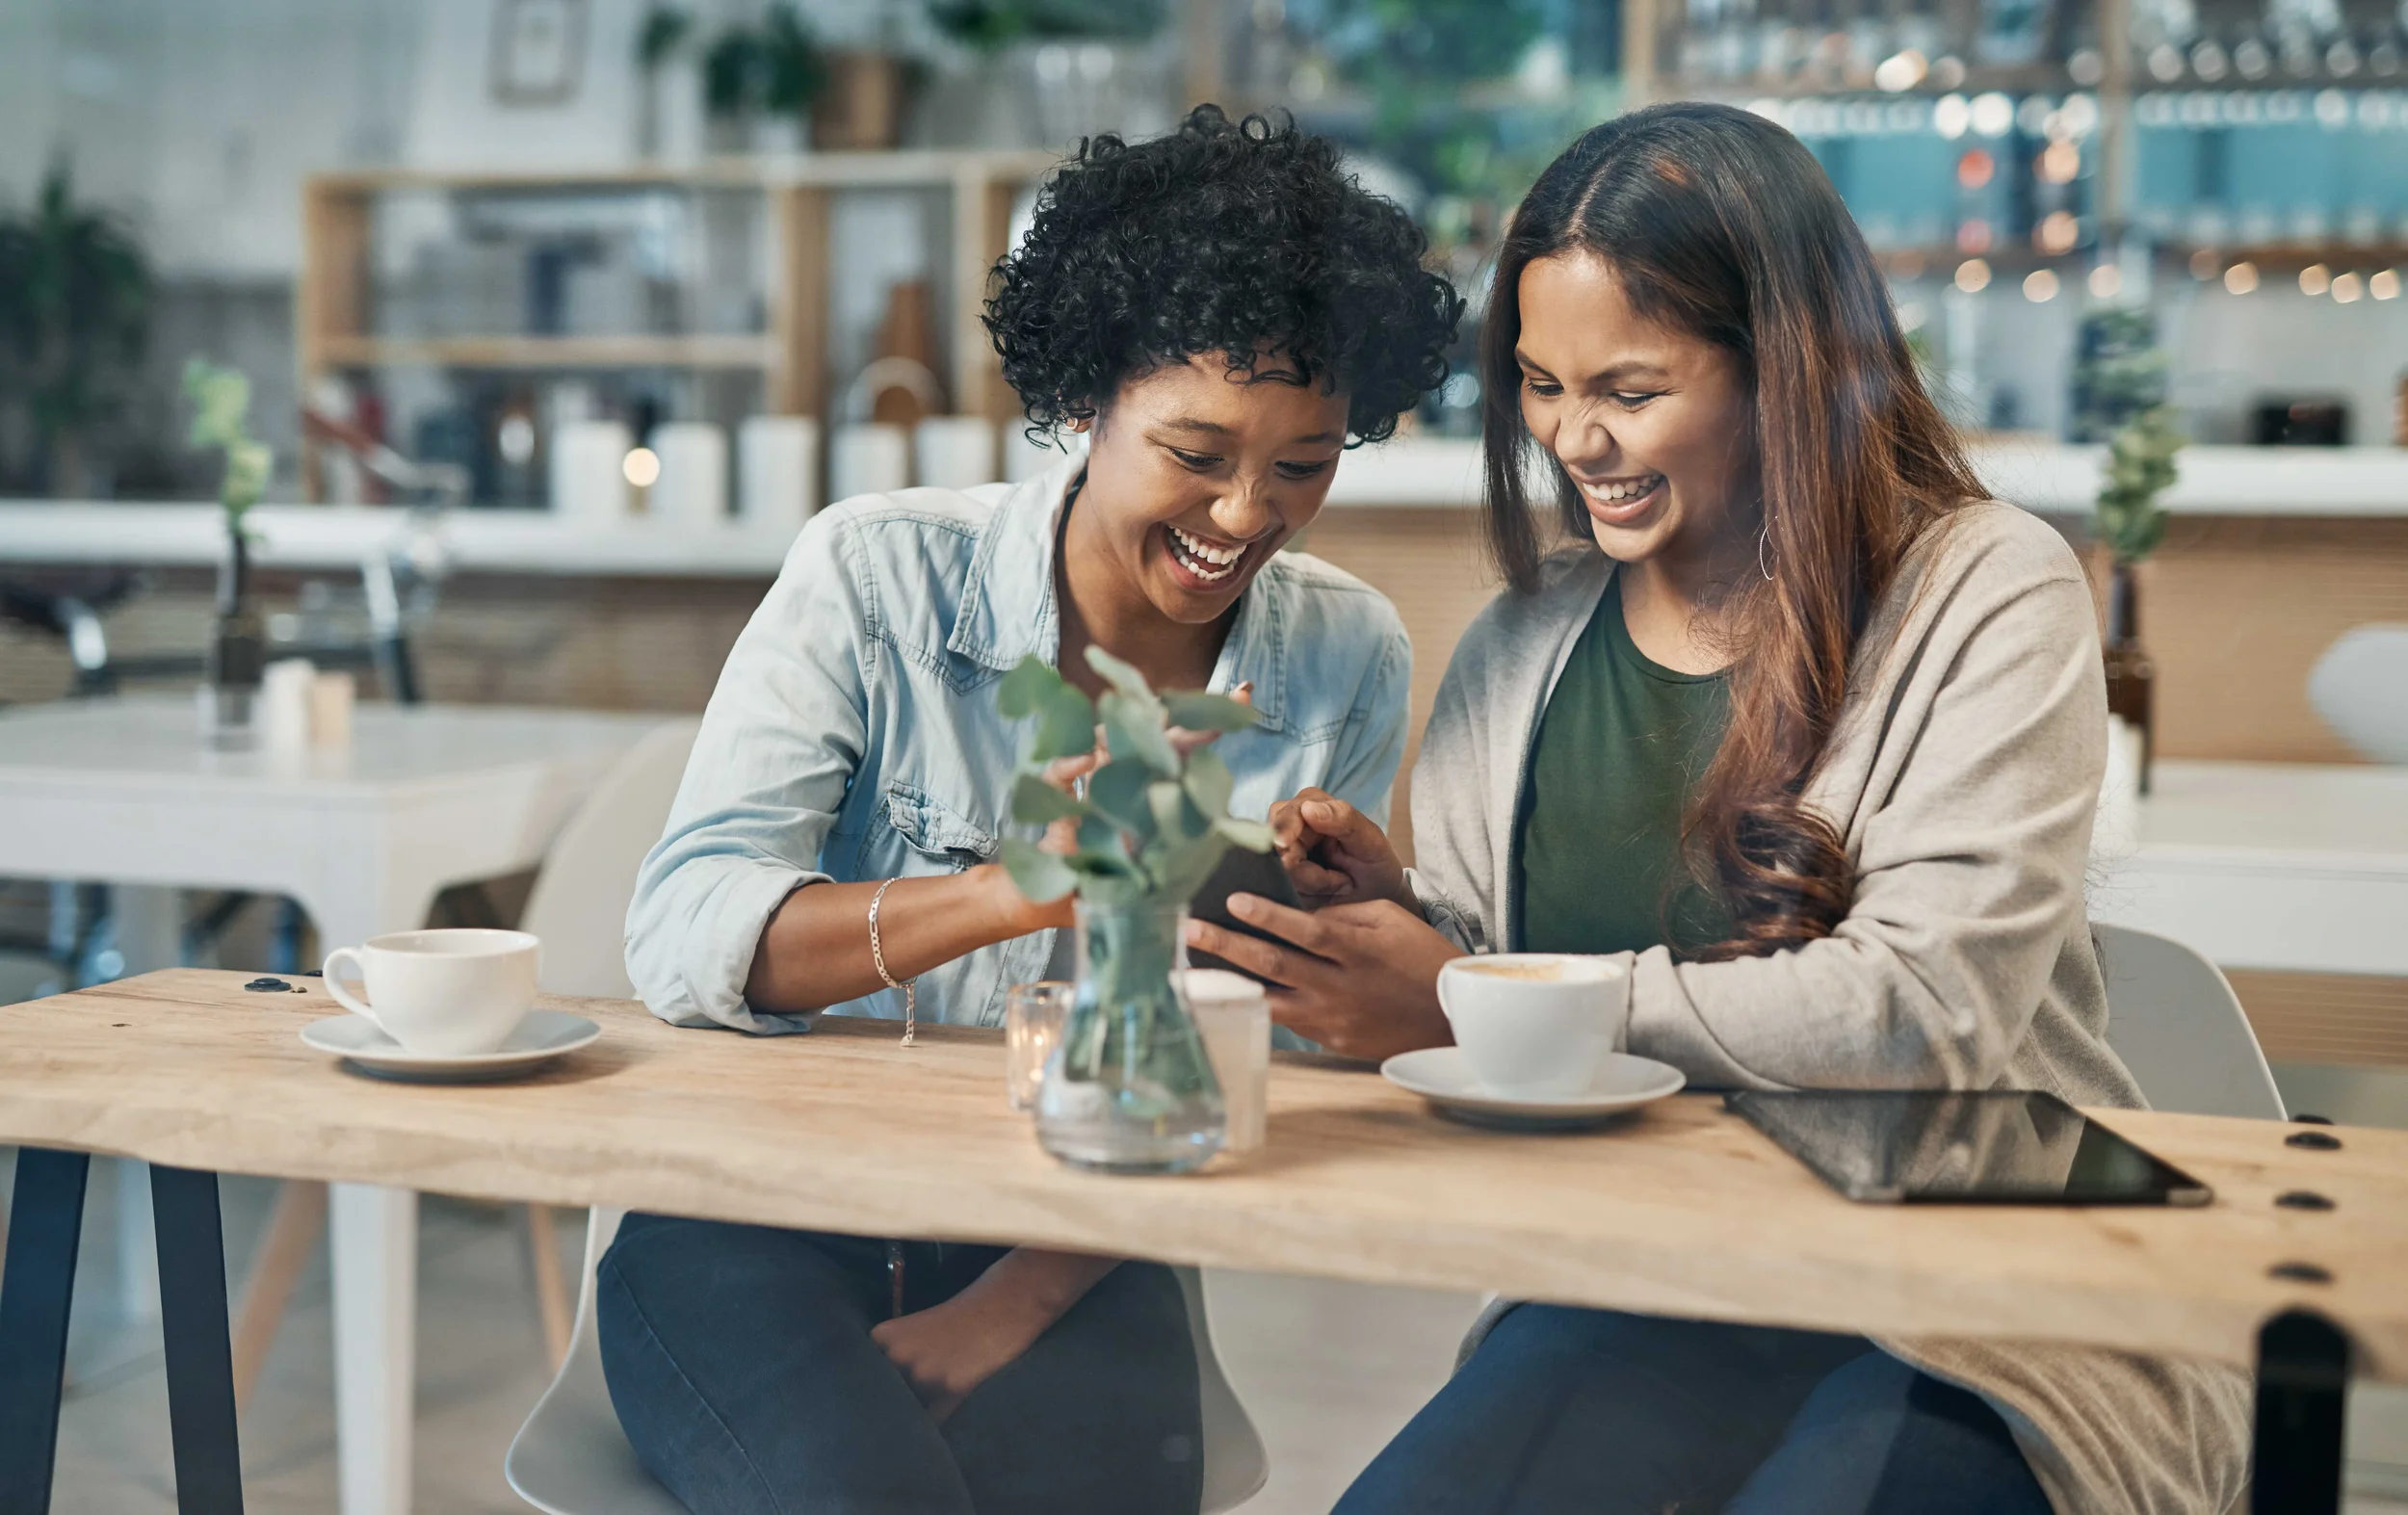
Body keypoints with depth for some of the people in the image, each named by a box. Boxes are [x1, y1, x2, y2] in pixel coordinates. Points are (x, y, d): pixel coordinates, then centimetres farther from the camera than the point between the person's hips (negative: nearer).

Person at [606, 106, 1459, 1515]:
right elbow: (681, 936, -17)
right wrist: (1011, 892, -33)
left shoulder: (1348, 668, 0)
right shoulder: (876, 574, -7)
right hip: (768, 1224, -2)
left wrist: (1014, 1306, -13)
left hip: (1065, 1260, 2)